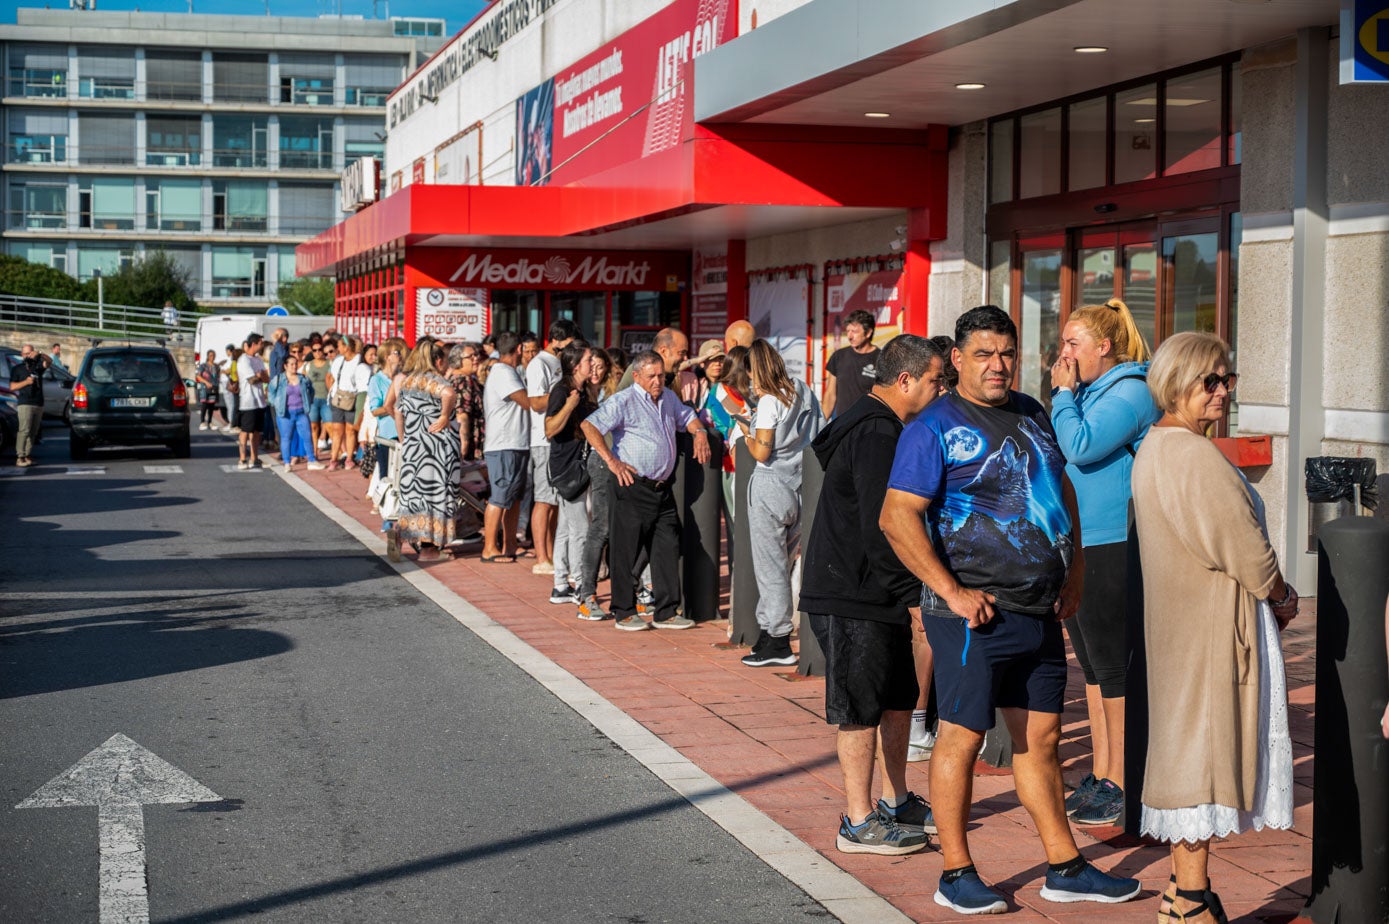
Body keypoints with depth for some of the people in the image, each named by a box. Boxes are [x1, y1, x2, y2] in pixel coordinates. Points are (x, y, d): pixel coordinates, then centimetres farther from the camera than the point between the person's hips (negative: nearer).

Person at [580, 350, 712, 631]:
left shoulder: (668, 398, 15)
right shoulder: (624, 401, -9)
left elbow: (687, 416, 35)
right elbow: (589, 426, -19)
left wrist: (699, 432, 13)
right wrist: (611, 461, -22)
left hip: (662, 488, 7)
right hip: (633, 487, -7)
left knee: (668, 548, 7)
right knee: (626, 550, -1)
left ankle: (665, 612, 14)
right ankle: (624, 613, 8)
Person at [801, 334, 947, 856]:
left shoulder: (879, 427, 16)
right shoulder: (877, 435, -19)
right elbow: (881, 529, -23)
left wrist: (910, 591, 18)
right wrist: (911, 596, -18)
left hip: (878, 595, 11)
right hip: (853, 598, -11)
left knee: (899, 698, 17)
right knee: (862, 709, -3)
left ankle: (896, 803, 29)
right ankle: (858, 823, 5)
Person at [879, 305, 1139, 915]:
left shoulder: (1032, 415, 13)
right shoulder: (935, 428, -9)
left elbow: (1061, 488, 26)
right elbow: (897, 517, -16)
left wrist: (1074, 570, 16)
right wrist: (951, 591, -19)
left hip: (1040, 611, 7)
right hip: (975, 613, -7)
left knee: (1040, 737, 13)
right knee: (962, 737, -1)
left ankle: (1065, 869, 21)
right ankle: (956, 874, 10)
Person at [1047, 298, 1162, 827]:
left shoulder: (1130, 392, -12)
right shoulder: (1089, 392, 16)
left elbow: (1080, 447, -21)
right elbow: (1057, 452, 15)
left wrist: (1064, 394, -12)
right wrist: (1063, 393, 9)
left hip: (1112, 548, -10)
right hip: (1077, 545, 10)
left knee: (1113, 667, -5)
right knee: (1093, 667, 14)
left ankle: (1122, 786, 2)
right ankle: (1100, 777, 22)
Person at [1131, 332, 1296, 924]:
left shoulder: (1153, 450, 13)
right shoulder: (1195, 455, -20)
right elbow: (1245, 548, -18)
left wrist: (1267, 596, 12)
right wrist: (1280, 596, 0)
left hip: (1177, 621, 10)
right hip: (1213, 626, -10)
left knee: (1186, 740, 15)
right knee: (1206, 747, -5)